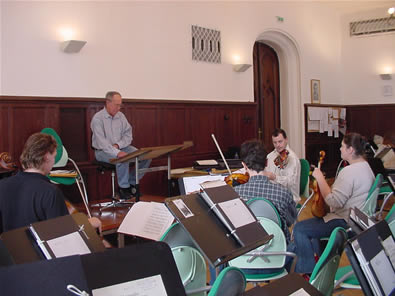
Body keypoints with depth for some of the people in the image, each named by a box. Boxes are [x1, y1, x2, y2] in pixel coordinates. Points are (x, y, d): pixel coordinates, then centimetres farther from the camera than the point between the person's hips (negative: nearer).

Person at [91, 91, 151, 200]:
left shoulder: (121, 116, 6)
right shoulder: (98, 118, -13)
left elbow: (128, 135, 4)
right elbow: (101, 142, -23)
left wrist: (118, 145, -16)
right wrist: (117, 153, -36)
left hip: (121, 147, 6)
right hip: (103, 151, -6)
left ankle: (131, 183, 0)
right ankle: (124, 188, -15)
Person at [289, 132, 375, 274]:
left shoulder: (349, 171, -24)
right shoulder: (365, 167, 11)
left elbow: (334, 201, -28)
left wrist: (320, 178, -20)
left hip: (344, 222, -12)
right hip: (356, 219, 12)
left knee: (299, 229, -12)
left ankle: (310, 272, 1)